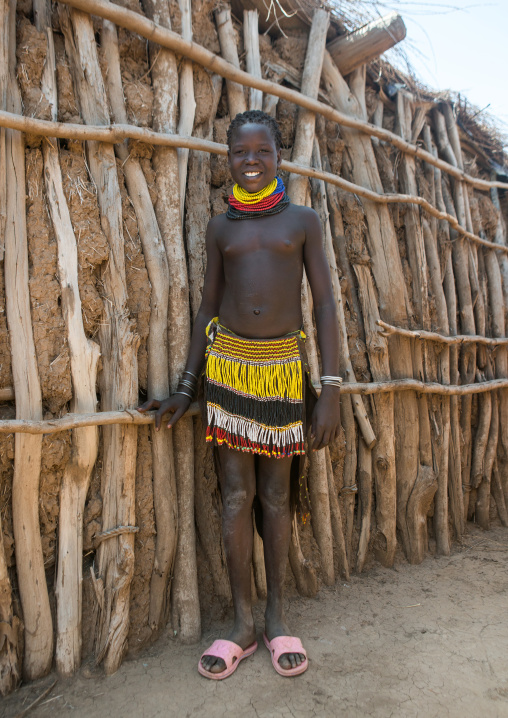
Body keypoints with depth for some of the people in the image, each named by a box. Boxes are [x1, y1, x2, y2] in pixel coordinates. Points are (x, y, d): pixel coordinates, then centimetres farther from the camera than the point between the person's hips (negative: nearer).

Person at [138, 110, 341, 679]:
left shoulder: (302, 221, 6)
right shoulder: (220, 226, 10)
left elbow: (324, 305, 1)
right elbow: (207, 307, 10)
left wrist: (331, 390, -7)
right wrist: (185, 389, 7)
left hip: (284, 366, -1)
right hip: (227, 364, 1)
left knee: (275, 495, 7)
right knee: (235, 495, 4)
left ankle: (275, 615, 25)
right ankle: (242, 624, 19)